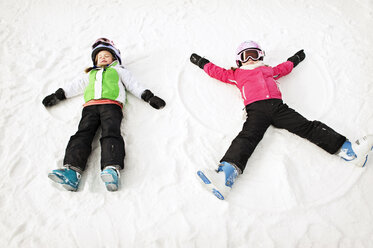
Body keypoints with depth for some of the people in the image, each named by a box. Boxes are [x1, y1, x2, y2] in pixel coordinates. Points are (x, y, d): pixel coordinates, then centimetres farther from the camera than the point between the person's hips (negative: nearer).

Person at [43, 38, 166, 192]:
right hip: (90, 106, 3)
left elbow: (133, 85, 24)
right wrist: (58, 95, 32)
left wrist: (148, 96, 11)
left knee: (111, 133, -29)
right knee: (83, 134, -22)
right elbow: (76, 85, 42)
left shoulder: (118, 70, 33)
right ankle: (72, 170, -41)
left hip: (111, 104, -3)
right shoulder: (91, 73, 42)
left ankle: (112, 169, -52)